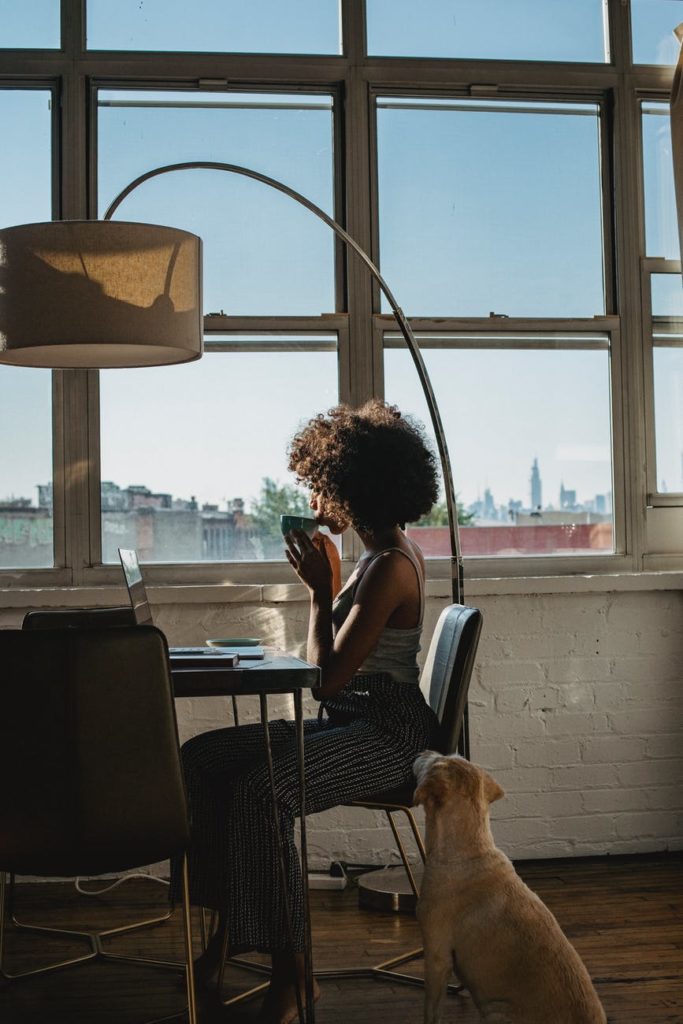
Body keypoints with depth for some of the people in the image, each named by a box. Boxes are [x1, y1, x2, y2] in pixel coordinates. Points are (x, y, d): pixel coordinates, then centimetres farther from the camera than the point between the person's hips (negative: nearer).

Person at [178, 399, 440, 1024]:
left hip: (388, 733, -10)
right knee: (202, 757, -1)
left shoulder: (390, 567, -19)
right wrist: (326, 584, 14)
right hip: (355, 721, 10)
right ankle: (229, 926, 3)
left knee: (261, 791, -32)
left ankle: (289, 971, -22)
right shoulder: (388, 551, 12)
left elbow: (328, 676, -19)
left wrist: (320, 592, -11)